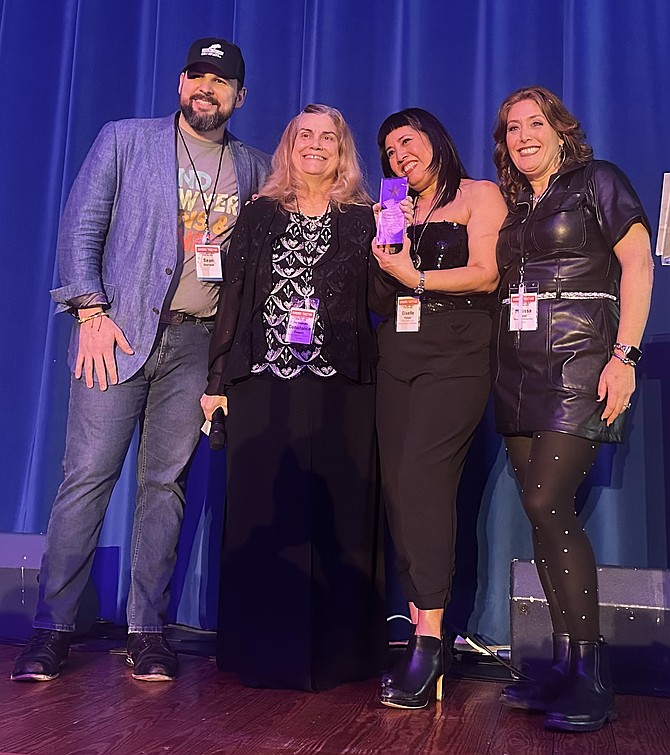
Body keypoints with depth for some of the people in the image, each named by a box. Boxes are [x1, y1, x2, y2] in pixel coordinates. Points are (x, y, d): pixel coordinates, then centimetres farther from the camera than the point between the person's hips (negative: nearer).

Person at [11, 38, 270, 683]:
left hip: (199, 344, 2)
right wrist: (91, 312, -8)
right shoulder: (125, 139, 9)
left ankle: (147, 629, 11)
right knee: (88, 476, -4)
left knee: (165, 483, 4)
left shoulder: (253, 168, 15)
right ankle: (52, 627, 6)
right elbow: (81, 227, 3)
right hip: (120, 332, -2)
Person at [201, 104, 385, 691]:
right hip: (263, 384, 1)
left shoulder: (362, 220, 12)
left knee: (333, 515, -1)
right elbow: (234, 298, 9)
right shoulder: (260, 214, 14)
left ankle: (330, 653, 11)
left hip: (338, 388, 0)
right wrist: (217, 380, 4)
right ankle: (263, 650, 12)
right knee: (262, 514, 1)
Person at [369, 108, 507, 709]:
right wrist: (386, 262, 2)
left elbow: (485, 275, -5)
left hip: (456, 360, -5)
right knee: (400, 486, -4)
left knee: (421, 478, -19)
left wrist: (414, 276, -12)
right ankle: (420, 632, 1)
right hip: (398, 359, 6)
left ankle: (430, 638, -15)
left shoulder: (479, 195, 8)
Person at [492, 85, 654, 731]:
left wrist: (624, 355, -15)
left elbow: (637, 262, -5)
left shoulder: (596, 182, 5)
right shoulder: (509, 207, 21)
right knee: (545, 514, 4)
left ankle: (590, 676, -6)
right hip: (519, 373, 6)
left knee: (546, 502, -17)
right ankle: (567, 666, 11)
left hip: (578, 363, -6)